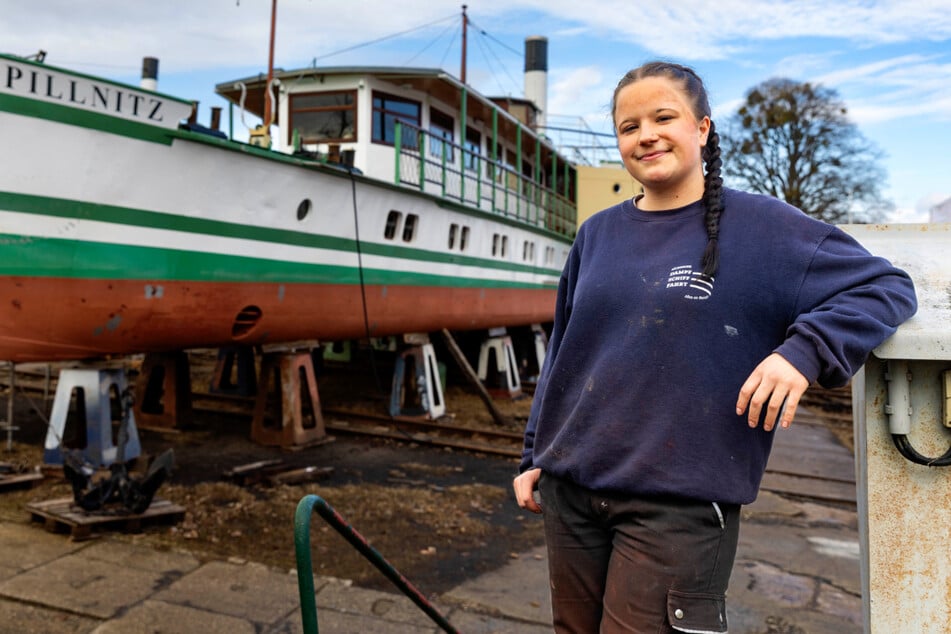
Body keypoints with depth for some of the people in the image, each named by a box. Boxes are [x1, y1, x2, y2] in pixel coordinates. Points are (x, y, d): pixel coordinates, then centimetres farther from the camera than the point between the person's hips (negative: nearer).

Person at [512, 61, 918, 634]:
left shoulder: (762, 227, -4)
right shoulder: (598, 235, 8)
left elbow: (888, 286, -2)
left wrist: (804, 350, -20)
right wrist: (535, 456, 15)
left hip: (680, 506, -4)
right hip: (569, 490, 5)